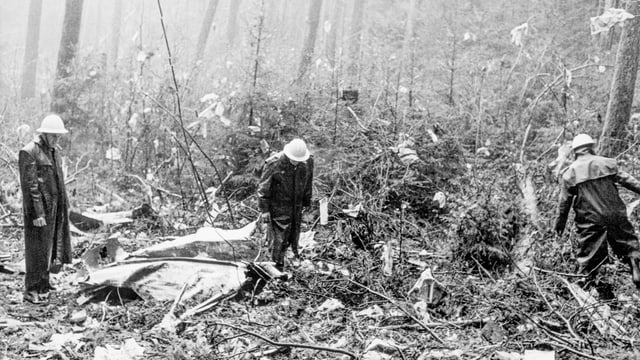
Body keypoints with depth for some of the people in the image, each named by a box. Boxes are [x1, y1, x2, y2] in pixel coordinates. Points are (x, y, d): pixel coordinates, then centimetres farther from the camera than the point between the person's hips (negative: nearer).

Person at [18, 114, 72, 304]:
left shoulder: (54, 152, 15)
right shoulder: (29, 152, -12)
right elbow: (29, 185, -17)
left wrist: (65, 205, 15)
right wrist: (37, 214, -20)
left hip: (55, 209, 8)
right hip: (39, 209, -8)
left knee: (49, 247, 12)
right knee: (36, 249, -2)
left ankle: (43, 285, 22)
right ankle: (31, 290, 6)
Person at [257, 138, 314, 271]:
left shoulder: (308, 162, -9)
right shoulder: (273, 164, -22)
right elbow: (263, 188, -13)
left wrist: (306, 203, 16)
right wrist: (264, 210, -11)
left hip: (296, 207, 4)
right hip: (278, 208, -4)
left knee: (294, 236, 13)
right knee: (279, 238, 0)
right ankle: (278, 265, 15)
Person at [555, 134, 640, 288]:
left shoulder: (569, 173, 0)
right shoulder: (607, 163, 1)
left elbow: (564, 201, 1)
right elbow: (627, 180, 2)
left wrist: (560, 223, 8)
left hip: (589, 220, 0)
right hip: (615, 215, 0)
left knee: (589, 252, 9)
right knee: (627, 242, 15)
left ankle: (584, 280, 11)